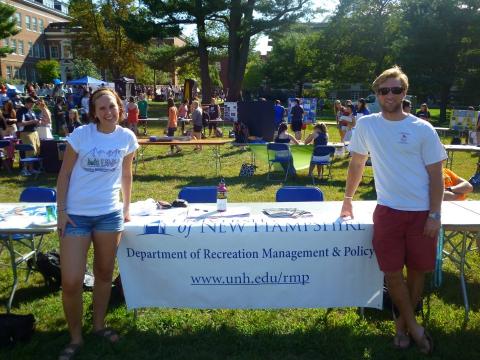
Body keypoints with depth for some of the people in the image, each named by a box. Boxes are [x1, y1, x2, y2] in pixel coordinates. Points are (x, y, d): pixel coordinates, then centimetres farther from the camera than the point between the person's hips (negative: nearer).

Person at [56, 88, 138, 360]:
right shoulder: (81, 134, -8)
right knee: (71, 282, -3)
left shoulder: (127, 138, -1)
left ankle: (99, 325, 36)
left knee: (105, 273, 14)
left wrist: (127, 208, 13)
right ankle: (75, 338, 19)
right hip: (76, 214, -2)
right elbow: (64, 174, -2)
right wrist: (61, 211, -7)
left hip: (110, 214, 2)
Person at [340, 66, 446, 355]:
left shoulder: (423, 130, -5)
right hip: (388, 211, 1)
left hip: (422, 212, 0)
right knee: (393, 271, 1)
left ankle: (403, 321, 30)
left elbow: (436, 175, -3)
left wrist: (435, 214, -8)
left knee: (418, 270, 8)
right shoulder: (366, 125, 0)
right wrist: (348, 198, 14)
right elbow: (357, 164, 11)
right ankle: (413, 325, 21)